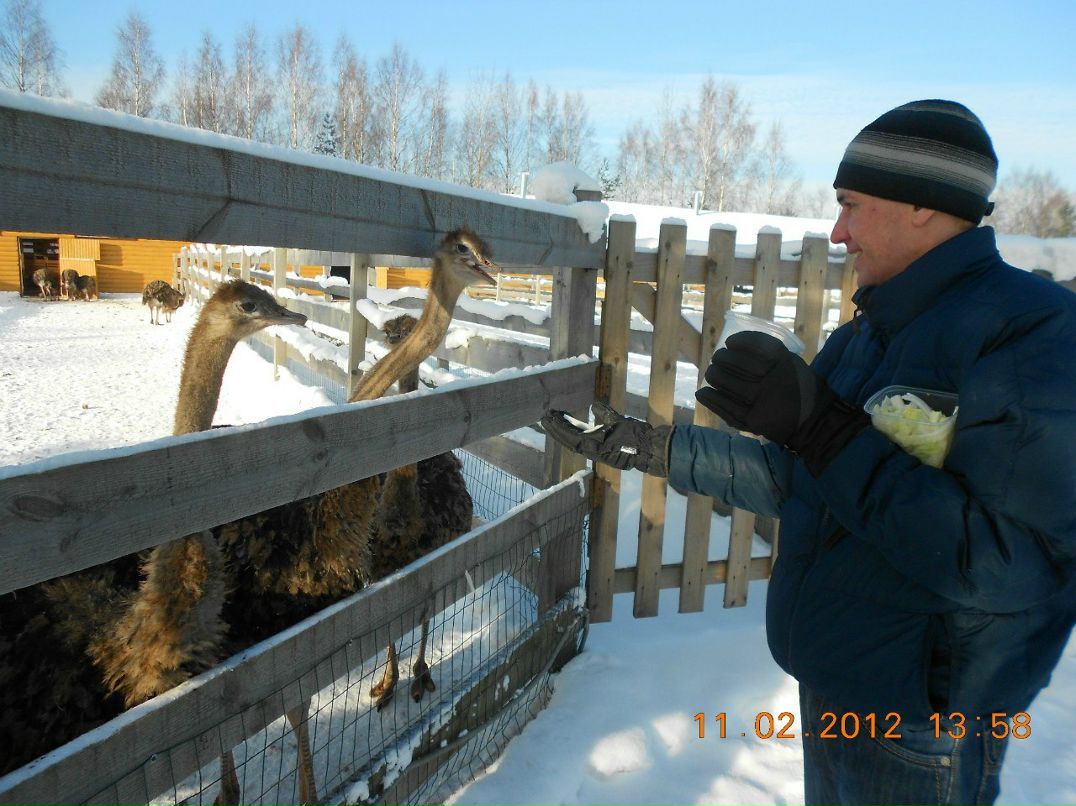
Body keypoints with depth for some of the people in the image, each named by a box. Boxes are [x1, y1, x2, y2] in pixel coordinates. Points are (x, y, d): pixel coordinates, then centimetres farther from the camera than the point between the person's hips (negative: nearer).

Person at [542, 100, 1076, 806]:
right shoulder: (868, 334, 5)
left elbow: (1002, 568, -29)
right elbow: (793, 477, 8)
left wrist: (820, 425, -31)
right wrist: (651, 447, 2)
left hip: (922, 721, -7)